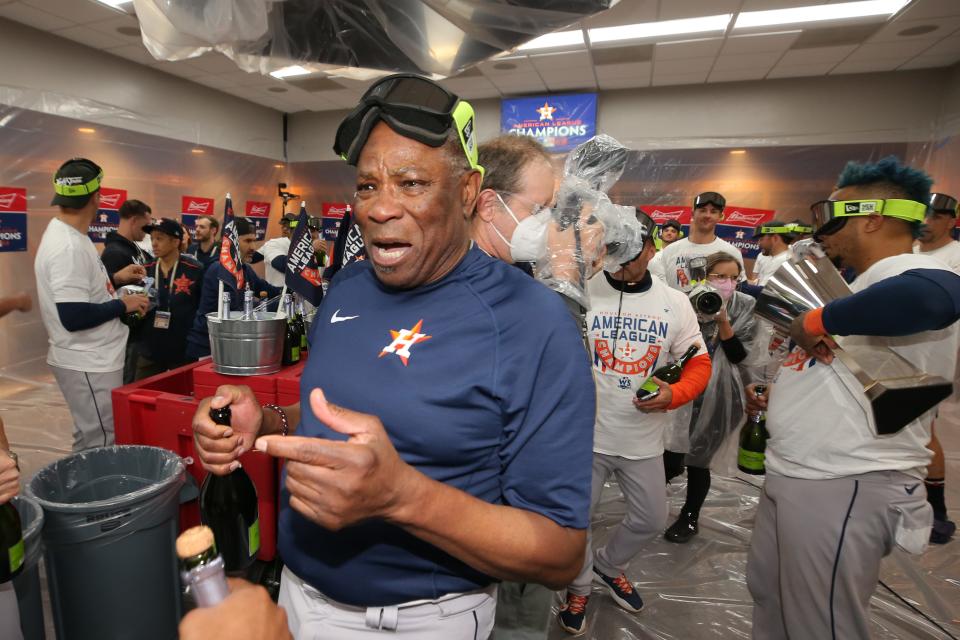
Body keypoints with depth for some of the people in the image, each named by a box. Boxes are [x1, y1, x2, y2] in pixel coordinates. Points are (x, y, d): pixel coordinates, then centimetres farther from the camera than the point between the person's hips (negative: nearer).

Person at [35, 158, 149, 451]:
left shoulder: (64, 235, 9)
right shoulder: (69, 246, -23)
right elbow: (73, 317, -28)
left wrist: (115, 278, 18)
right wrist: (123, 304, -15)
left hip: (89, 359, 10)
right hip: (88, 364, -10)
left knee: (91, 443, 21)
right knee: (99, 448, -1)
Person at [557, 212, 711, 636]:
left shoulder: (675, 303, 0)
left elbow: (699, 363, 2)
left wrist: (674, 394, -16)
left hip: (644, 439, 3)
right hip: (587, 433, -3)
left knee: (651, 520, 18)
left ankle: (607, 565, 48)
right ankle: (579, 587, 38)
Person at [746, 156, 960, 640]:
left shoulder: (911, 276, -18)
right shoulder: (864, 286, 15)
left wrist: (818, 319, -32)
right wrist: (783, 395, 16)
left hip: (842, 488, -10)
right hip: (793, 475, 10)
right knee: (768, 597, 24)